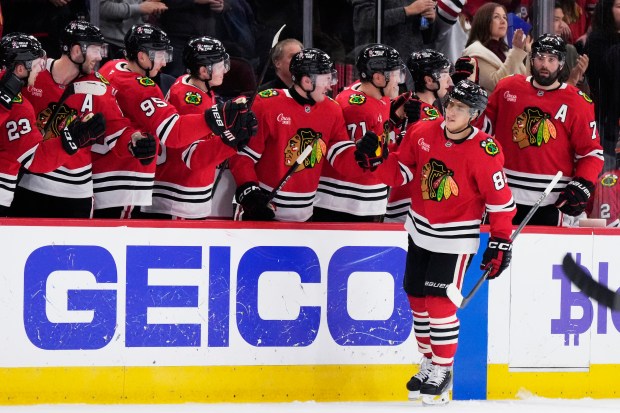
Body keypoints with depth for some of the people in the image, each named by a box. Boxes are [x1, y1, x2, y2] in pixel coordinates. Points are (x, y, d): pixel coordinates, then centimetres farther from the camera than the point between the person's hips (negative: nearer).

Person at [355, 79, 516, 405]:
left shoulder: (484, 151, -20)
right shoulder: (423, 133, -7)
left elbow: (500, 199, -13)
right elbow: (401, 172, 4)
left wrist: (500, 241, -13)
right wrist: (378, 159, -14)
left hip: (455, 237, -6)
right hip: (420, 229, 6)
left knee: (440, 302, -8)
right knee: (417, 296, 13)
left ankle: (443, 370, 8)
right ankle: (429, 362, 30)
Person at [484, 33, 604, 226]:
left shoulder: (577, 103, -1)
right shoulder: (507, 88, 5)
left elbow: (592, 152, 1)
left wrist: (581, 187, -12)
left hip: (552, 203, -2)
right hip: (504, 196, 2)